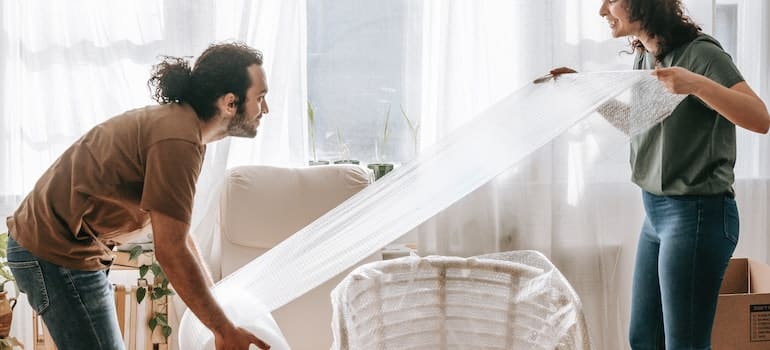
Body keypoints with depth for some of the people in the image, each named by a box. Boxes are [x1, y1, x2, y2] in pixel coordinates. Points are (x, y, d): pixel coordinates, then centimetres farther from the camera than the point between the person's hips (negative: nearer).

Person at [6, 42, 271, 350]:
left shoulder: (179, 120, 8)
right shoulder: (178, 140, -23)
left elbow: (175, 230, 16)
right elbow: (171, 251, -23)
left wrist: (215, 297, 16)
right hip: (59, 254, -11)